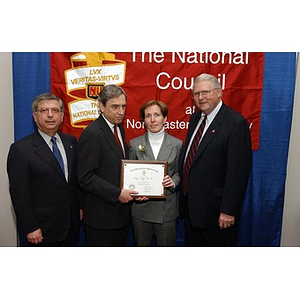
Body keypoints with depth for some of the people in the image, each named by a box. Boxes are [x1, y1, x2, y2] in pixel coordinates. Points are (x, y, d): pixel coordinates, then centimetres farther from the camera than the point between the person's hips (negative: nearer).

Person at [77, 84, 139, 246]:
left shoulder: (119, 129, 9)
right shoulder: (92, 134, -19)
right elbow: (86, 178, -21)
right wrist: (117, 194, -22)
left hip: (121, 211, 8)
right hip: (101, 215, -8)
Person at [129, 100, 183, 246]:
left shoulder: (177, 144, 0)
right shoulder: (134, 144, 0)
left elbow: (179, 172, 7)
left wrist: (173, 182, -15)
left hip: (167, 208, 0)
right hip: (141, 208, 1)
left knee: (166, 245, 11)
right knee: (141, 245, 16)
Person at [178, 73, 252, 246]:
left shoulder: (236, 123, -17)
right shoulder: (195, 118, 8)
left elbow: (238, 171, -20)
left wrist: (229, 210, -19)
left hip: (216, 209, -7)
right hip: (190, 205, 8)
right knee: (192, 245, 22)